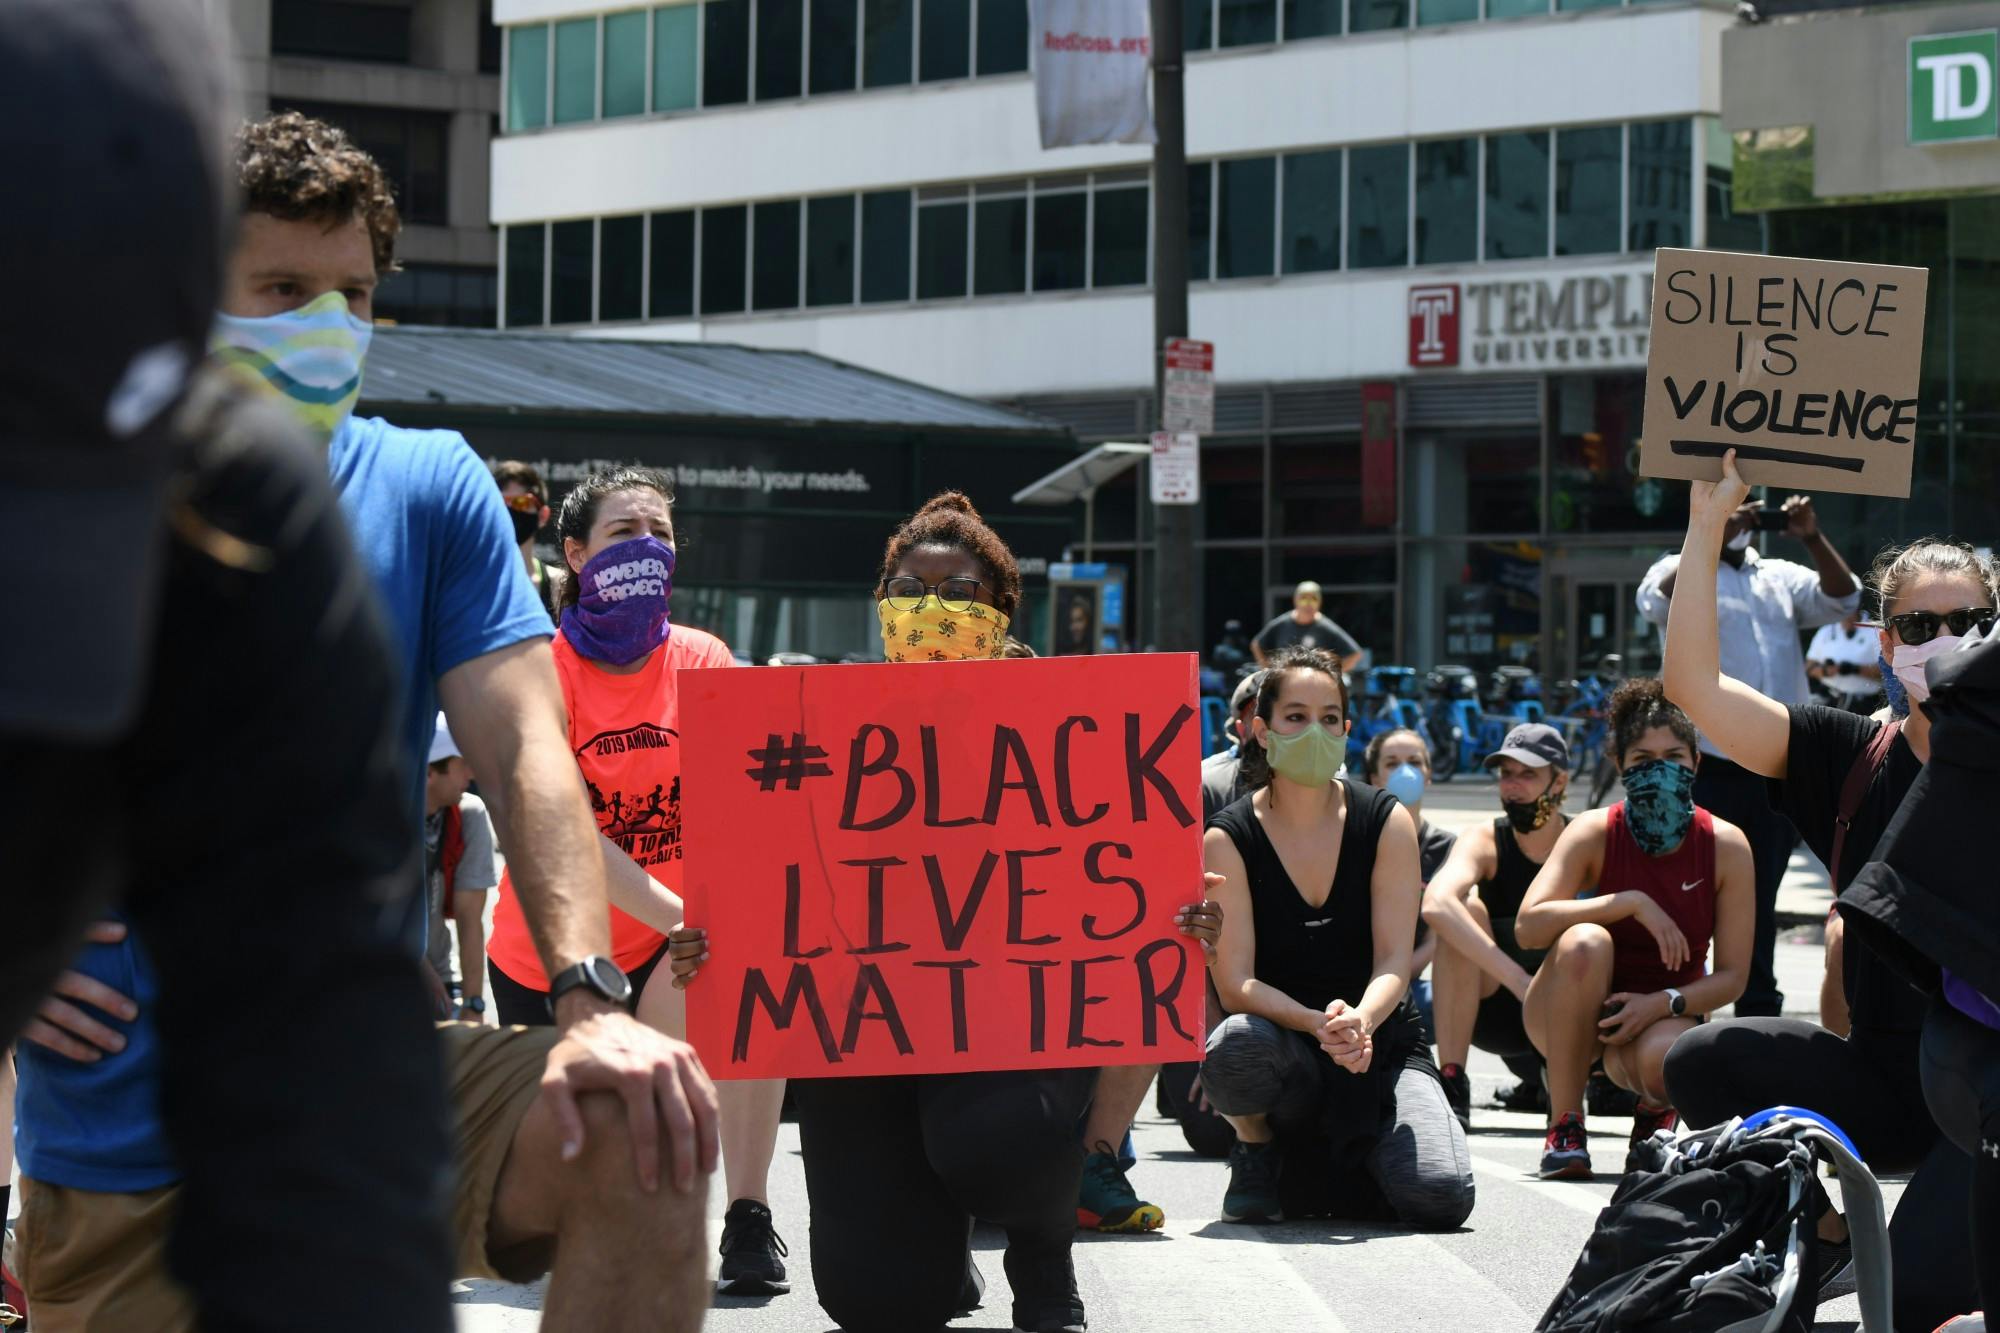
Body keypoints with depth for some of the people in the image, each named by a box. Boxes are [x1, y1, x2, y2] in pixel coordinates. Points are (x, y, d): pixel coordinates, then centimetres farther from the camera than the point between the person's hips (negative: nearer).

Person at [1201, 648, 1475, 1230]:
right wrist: (1319, 1024, -32)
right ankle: (1257, 1149, -2)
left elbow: (1394, 961, -8)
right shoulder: (1229, 838, -5)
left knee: (1441, 1197, -24)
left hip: (1380, 1044, 2)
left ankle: (1336, 1161, 14)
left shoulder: (1386, 822, -1)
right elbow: (1235, 981, -12)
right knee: (1236, 1047, -40)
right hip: (1282, 1041, -2)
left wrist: (1361, 1020, -31)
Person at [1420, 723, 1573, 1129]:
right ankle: (1452, 1089, -26)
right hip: (1493, 1013, 0)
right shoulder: (1485, 841, -11)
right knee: (1466, 909, -25)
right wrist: (1518, 980, -42)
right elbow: (1436, 904, -32)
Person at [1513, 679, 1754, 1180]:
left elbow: (1732, 976, -7)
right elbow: (1528, 926, -26)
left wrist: (1664, 1004, -25)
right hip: (1571, 1016, 0)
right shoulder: (1594, 833, -11)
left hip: (1663, 1016, 0)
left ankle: (1655, 1112, 4)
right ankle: (1564, 1127, -23)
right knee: (1584, 941, -34)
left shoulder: (1725, 845, -8)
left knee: (1667, 1060, -37)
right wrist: (1631, 903, -31)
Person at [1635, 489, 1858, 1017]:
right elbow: (1659, 600, -20)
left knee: (1760, 900, 14)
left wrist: (1813, 538, -8)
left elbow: (1843, 600, 4)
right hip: (1708, 769, -4)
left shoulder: (1780, 578, 15)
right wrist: (1714, 538, -23)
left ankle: (1759, 1009, 23)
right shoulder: (1682, 571, 2)